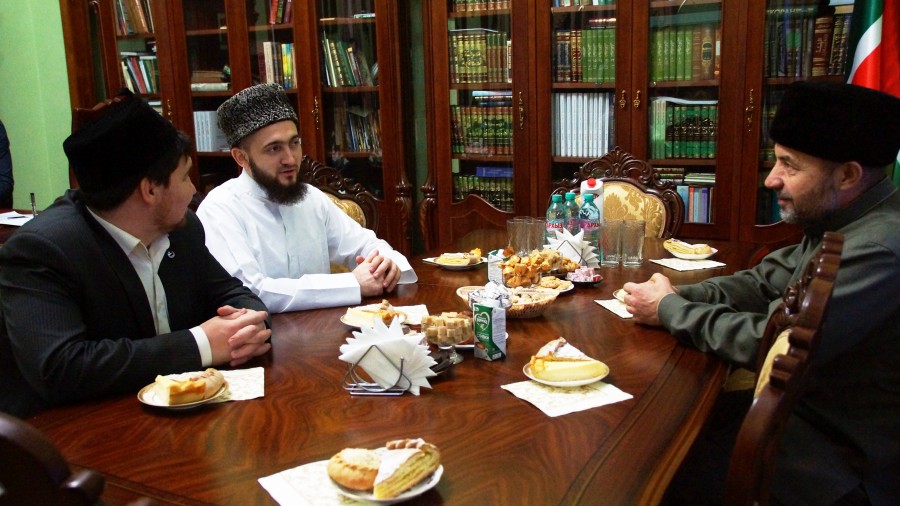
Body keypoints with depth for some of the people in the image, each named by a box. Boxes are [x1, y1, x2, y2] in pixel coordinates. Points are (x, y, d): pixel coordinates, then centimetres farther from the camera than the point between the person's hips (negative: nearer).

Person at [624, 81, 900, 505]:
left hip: (845, 456, -8)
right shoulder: (838, 224, 2)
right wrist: (680, 296, -7)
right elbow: (764, 281, 9)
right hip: (809, 403, 9)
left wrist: (669, 310, -14)